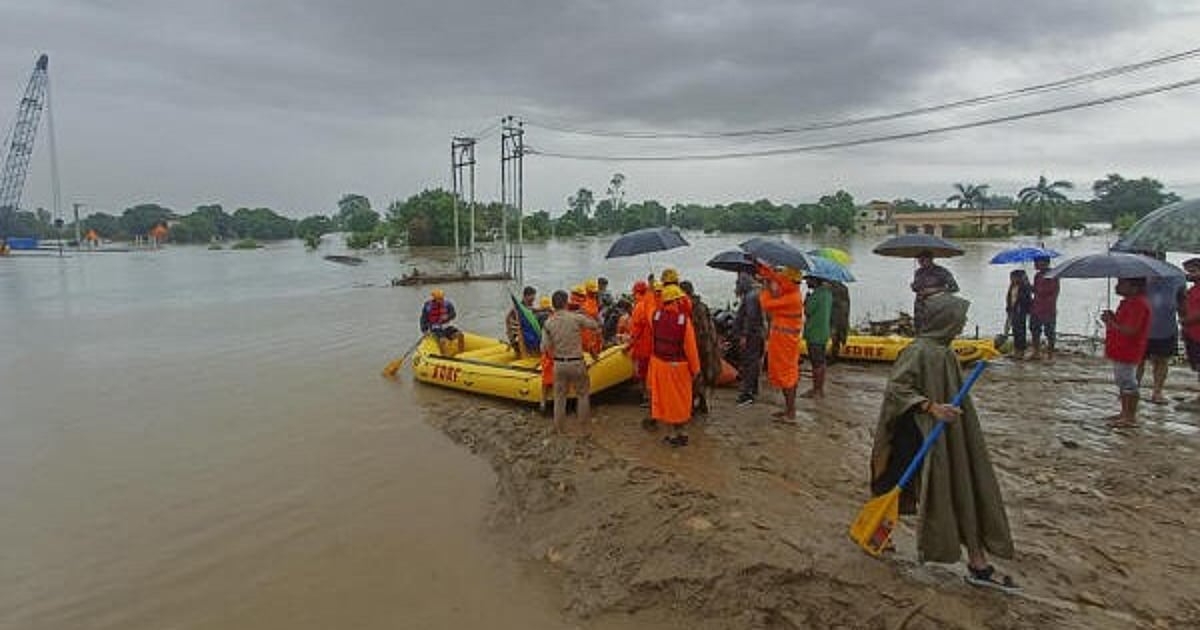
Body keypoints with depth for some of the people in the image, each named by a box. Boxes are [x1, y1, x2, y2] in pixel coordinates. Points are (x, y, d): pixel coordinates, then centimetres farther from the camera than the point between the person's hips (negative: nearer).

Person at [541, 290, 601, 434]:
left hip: (559, 364, 3)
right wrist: (582, 315, 14)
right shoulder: (576, 318, -13)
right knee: (582, 395, 13)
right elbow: (595, 326, 0)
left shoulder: (548, 323, -5)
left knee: (560, 396, 16)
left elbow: (544, 348, -6)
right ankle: (586, 428, 20)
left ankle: (558, 428, 23)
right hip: (577, 363, -3)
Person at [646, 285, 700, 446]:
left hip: (658, 362, 4)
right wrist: (695, 369, -4)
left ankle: (654, 419, 37)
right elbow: (690, 347, -17)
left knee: (658, 392, 21)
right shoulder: (684, 319, -21)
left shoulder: (656, 315, -10)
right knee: (678, 398, 9)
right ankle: (679, 433, 18)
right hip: (677, 366, -3)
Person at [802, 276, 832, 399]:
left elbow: (807, 311, -16)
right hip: (823, 333, 9)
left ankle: (816, 390, 4)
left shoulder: (817, 294, -19)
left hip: (815, 334, -9)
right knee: (821, 363, 15)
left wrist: (807, 299, -2)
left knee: (816, 364, -2)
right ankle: (820, 389, 22)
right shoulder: (827, 293, 12)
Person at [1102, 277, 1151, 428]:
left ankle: (1131, 417, 5)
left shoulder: (1138, 304, -21)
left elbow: (1130, 330, -27)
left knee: (1128, 384, -3)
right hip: (1119, 351, 11)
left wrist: (1111, 323, -18)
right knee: (1123, 383, 18)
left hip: (1127, 353, -11)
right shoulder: (1128, 302, 13)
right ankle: (1125, 414, 28)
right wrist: (1112, 318, 5)